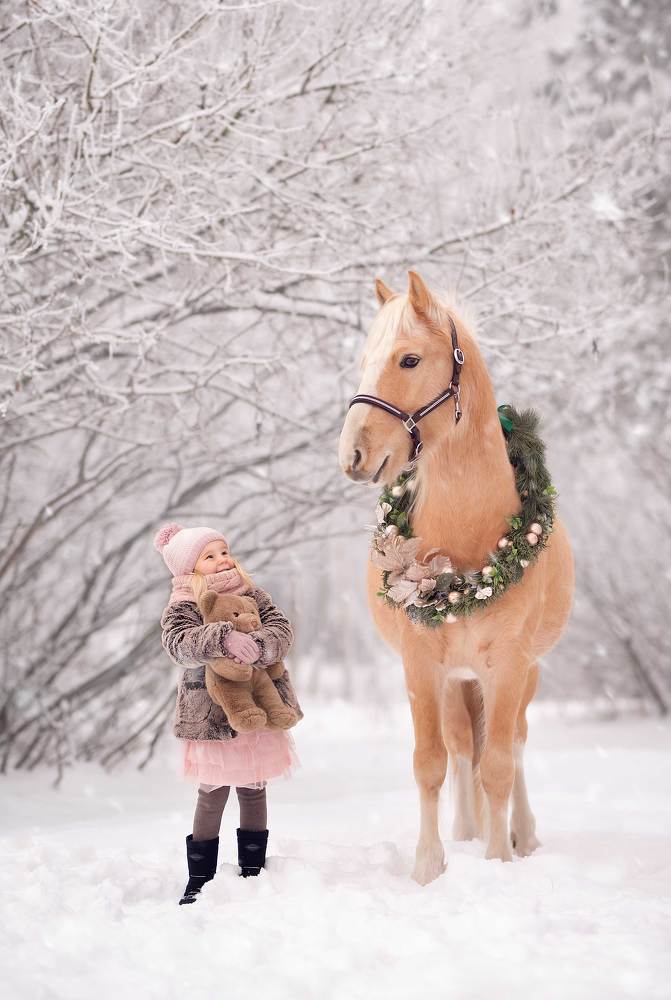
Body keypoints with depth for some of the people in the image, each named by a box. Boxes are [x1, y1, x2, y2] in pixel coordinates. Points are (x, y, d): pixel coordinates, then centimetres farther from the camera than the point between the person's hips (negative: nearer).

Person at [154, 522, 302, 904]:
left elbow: (282, 628, -6)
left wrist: (258, 646, -27)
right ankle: (199, 878, 10)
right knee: (213, 794, -1)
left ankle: (253, 870, 23)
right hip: (212, 712, -4)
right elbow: (179, 643, -24)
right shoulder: (182, 606, -5)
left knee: (254, 790, 11)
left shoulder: (252, 595, 7)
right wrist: (224, 638, -39)